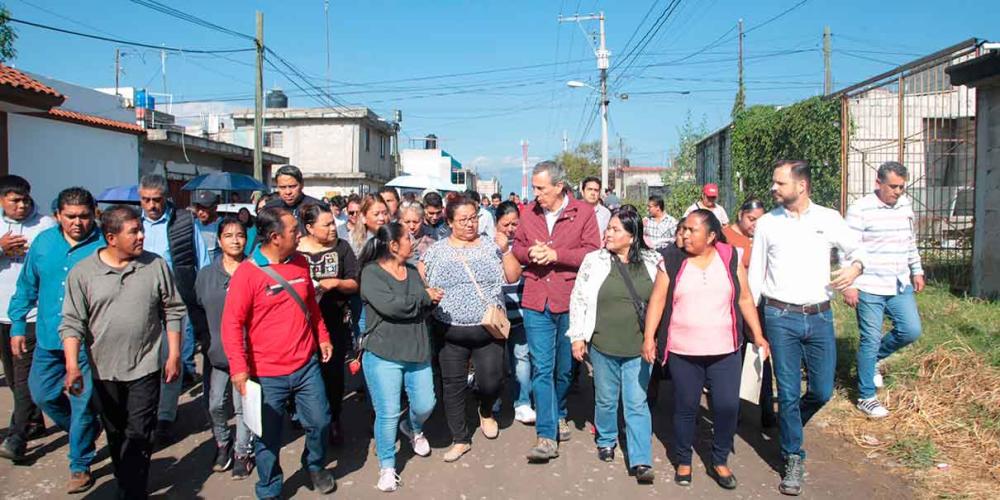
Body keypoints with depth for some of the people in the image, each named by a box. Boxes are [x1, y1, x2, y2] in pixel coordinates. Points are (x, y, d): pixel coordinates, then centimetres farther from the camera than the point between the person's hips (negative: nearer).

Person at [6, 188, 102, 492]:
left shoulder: (103, 247, -11)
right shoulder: (44, 242, 2)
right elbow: (27, 287, 12)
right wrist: (18, 325, 9)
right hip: (48, 338, 5)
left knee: (82, 404, 4)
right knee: (42, 394, 16)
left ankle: (80, 467, 22)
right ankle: (85, 431, 41)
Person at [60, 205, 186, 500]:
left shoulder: (156, 266, -4)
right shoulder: (82, 272, -4)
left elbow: (173, 312, 2)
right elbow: (72, 323, -3)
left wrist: (174, 356, 0)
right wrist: (72, 365, -14)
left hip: (145, 368, -2)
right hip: (104, 372, 2)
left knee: (138, 437, -2)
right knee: (116, 437, 17)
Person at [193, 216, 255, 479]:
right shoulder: (206, 274, 3)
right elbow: (198, 310, 10)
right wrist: (209, 339, 5)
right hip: (217, 352, 3)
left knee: (243, 405, 5)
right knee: (216, 404, 11)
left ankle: (242, 452, 23)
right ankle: (222, 442, 36)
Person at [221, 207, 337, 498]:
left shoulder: (300, 263, 3)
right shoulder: (247, 272, -14)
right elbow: (232, 323, -14)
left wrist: (322, 337, 18)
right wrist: (238, 366, -18)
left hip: (306, 366, 5)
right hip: (267, 374, -4)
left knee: (320, 422, 14)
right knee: (269, 438, 8)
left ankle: (315, 465, 42)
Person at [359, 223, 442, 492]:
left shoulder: (413, 271, 13)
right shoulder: (371, 273, -8)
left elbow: (426, 309, 12)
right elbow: (389, 306, -22)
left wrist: (431, 300, -12)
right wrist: (424, 297, -10)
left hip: (417, 352, 6)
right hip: (383, 355, -6)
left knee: (425, 405, 9)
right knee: (388, 414, -2)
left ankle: (413, 428, 44)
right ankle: (387, 466, 18)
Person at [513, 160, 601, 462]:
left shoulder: (583, 212, -4)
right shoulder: (528, 213, 5)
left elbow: (592, 253, -10)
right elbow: (517, 247, 15)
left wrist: (555, 254, -18)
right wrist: (530, 253, -8)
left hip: (570, 303, -1)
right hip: (536, 303, 1)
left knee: (565, 367, 14)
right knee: (542, 369, -3)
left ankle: (559, 414, 40)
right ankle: (547, 436, -1)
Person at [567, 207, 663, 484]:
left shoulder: (652, 262, -2)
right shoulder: (594, 260, -3)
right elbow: (578, 299, 1)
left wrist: (656, 337, 6)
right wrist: (577, 336, -2)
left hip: (639, 347, -1)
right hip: (603, 345, 1)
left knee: (637, 404, 1)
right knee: (606, 399, 16)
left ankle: (641, 461, 5)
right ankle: (606, 441, 39)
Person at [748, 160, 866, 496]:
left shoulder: (828, 219, 1)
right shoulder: (767, 223, 1)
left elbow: (856, 248, 14)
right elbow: (755, 274, 6)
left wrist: (855, 266, -11)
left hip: (820, 316, 1)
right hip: (781, 317, -1)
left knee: (822, 391, 7)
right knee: (788, 392, 3)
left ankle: (788, 425, 37)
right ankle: (793, 458, 19)